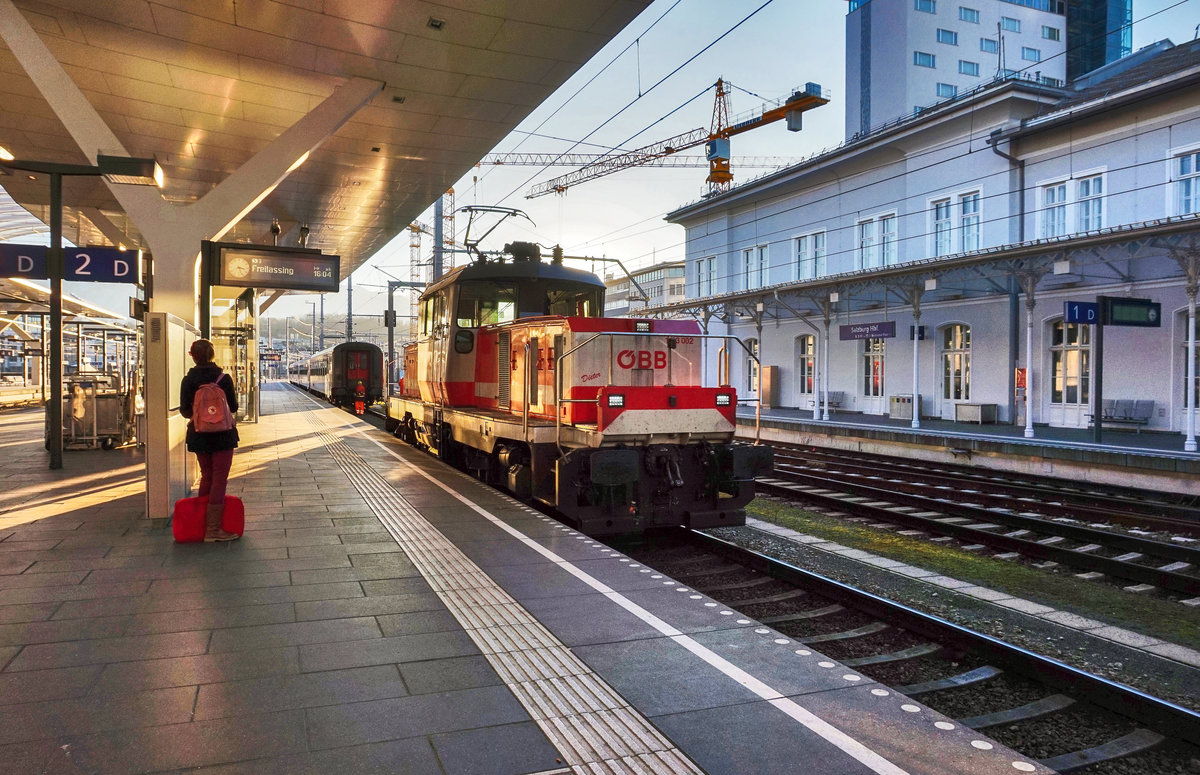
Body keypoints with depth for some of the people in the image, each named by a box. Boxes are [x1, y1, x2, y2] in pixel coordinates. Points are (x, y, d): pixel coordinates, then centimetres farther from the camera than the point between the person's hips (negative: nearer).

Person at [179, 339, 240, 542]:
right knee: (219, 479, -1)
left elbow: (184, 411, 0)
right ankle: (213, 529, -3)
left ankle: (200, 524, 24)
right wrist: (235, 394, 16)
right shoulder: (224, 378, -9)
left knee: (206, 477, 18)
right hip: (222, 435, -4)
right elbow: (233, 407, -3)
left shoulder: (188, 380, -2)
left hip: (198, 435, 4)